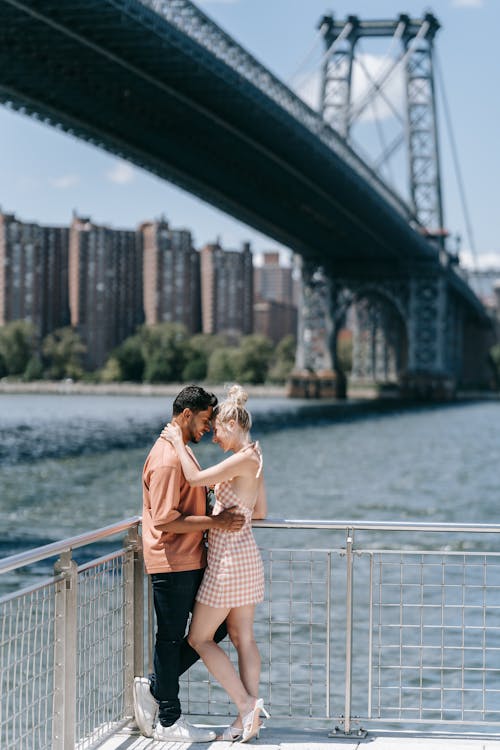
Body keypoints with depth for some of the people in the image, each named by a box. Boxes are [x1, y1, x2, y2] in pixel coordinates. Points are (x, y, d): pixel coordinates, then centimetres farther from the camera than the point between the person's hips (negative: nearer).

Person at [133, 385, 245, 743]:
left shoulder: (183, 452, 16)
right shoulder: (167, 458, -17)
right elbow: (166, 520, -23)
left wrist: (220, 514, 16)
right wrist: (214, 522, -20)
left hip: (191, 562, 10)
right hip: (172, 563, -10)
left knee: (217, 626, 12)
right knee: (171, 639, -1)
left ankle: (155, 687, 17)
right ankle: (168, 721, 9)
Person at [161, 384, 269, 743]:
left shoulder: (245, 458, -18)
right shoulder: (253, 458, 11)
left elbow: (196, 478, -21)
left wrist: (178, 442, -11)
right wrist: (228, 505, 24)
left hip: (229, 560, -10)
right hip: (246, 555, 10)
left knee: (199, 637, 1)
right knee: (243, 636, 10)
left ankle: (246, 703, -2)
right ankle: (249, 718, 11)